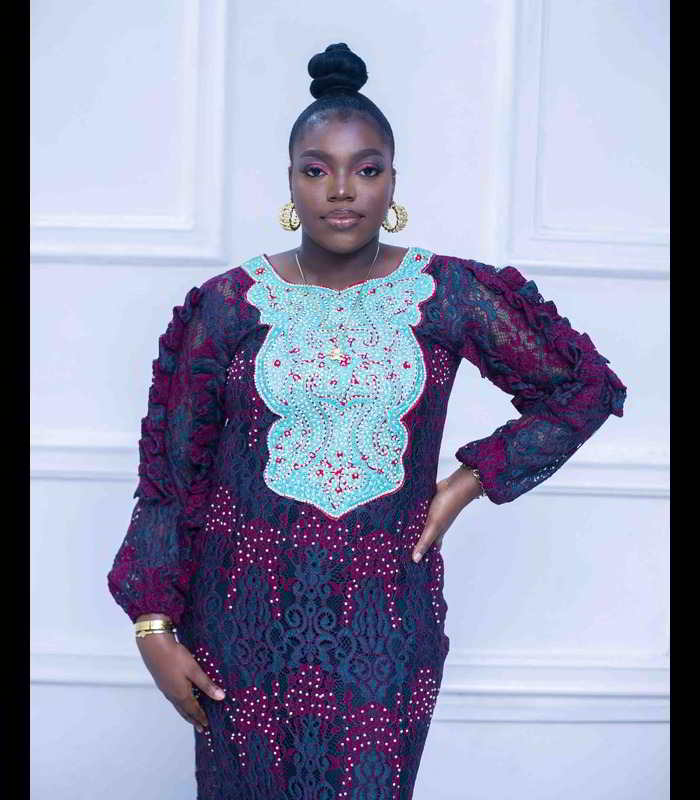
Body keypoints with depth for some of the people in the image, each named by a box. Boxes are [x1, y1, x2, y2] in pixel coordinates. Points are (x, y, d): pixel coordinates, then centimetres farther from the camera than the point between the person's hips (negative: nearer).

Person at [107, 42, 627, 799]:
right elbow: (172, 473, -1)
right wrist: (155, 628, -4)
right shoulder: (229, 305, -4)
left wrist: (470, 481, -2)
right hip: (248, 615, 0)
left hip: (384, 621, 0)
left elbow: (586, 388, 5)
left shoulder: (450, 295, -4)